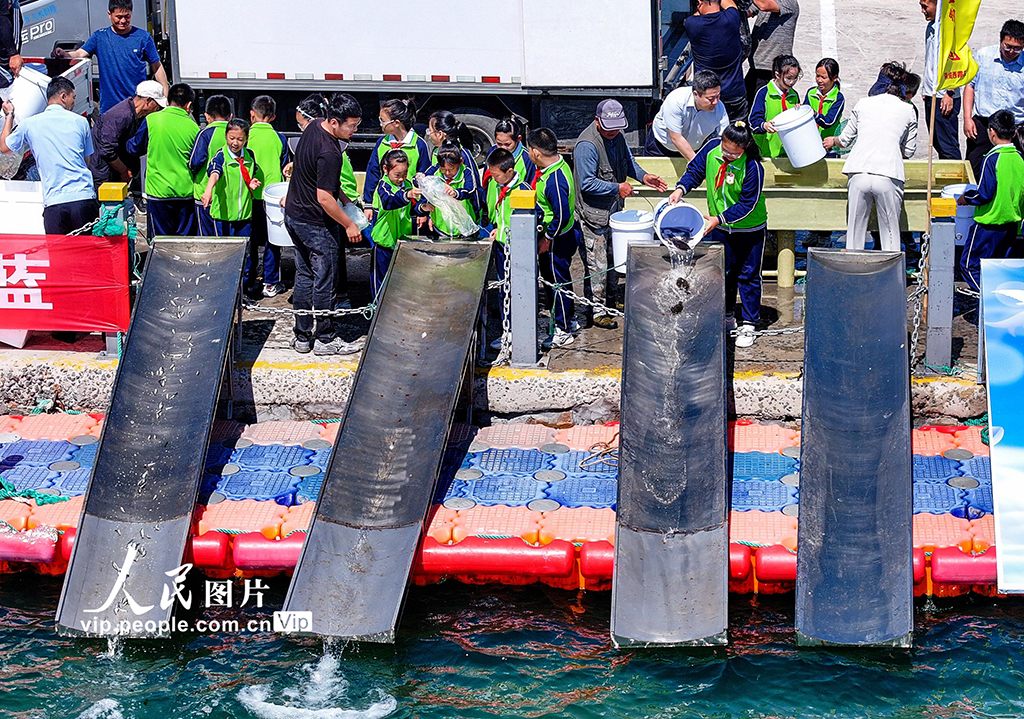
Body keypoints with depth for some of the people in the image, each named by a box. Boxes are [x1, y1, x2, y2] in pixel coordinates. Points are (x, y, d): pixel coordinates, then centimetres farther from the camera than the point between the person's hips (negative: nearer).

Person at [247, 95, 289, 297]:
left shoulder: (247, 136, -6)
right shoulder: (279, 139, 0)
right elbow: (284, 169, 8)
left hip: (251, 195, -1)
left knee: (250, 240, 9)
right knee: (272, 240, 6)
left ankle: (249, 280, 14)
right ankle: (271, 283, 8)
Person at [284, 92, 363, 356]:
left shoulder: (314, 127, 0)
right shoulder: (329, 153, -29)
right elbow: (324, 198, -26)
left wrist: (342, 195, 18)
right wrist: (349, 225, -16)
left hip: (293, 213, 9)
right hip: (316, 223, -9)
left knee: (304, 275, 15)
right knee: (324, 280, 3)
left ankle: (302, 336, 21)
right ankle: (325, 338, 13)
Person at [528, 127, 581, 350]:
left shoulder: (554, 181, -31)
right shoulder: (559, 163, 1)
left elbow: (562, 216, -30)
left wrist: (546, 239, -18)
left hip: (558, 239, -10)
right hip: (564, 234, 10)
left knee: (558, 280, 3)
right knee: (552, 276, 23)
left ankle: (563, 332, 15)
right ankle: (569, 319, 38)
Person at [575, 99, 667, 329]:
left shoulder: (617, 136, 2)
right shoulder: (587, 145, -25)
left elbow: (628, 161, 18)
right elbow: (587, 184, -25)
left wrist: (643, 176, 1)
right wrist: (617, 188, -22)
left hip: (613, 209, 9)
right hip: (593, 213, -9)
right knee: (596, 262, -1)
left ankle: (610, 297, 38)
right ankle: (596, 309, 11)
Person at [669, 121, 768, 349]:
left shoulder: (752, 167, -29)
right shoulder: (711, 148, -15)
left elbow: (747, 204, -25)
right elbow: (695, 170, 0)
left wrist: (719, 219, -30)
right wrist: (681, 189, -19)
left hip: (749, 229, -5)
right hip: (719, 227, 5)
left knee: (748, 275, 4)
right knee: (722, 272, 14)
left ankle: (748, 325, 14)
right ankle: (726, 317, 30)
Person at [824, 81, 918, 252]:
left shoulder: (863, 104, 17)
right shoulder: (908, 110, 13)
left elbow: (845, 139, 26)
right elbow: (909, 151, 21)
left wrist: (833, 141, 48)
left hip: (859, 173, 2)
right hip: (888, 174, -2)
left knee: (855, 228, 8)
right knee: (890, 233, 5)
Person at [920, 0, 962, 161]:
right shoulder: (931, 27, 13)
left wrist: (949, 94, -19)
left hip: (945, 98, -9)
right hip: (931, 96, 9)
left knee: (948, 147, -6)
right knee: (937, 144, 12)